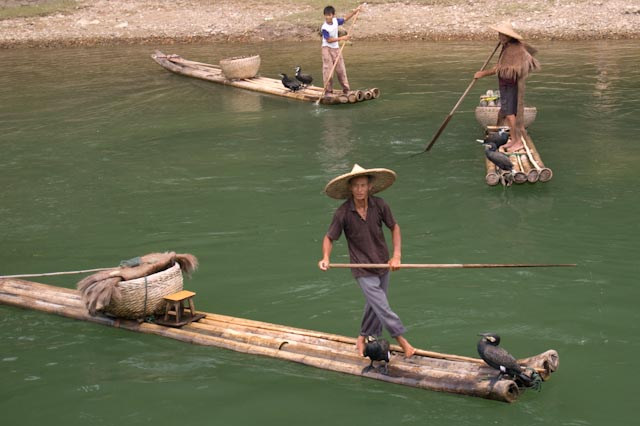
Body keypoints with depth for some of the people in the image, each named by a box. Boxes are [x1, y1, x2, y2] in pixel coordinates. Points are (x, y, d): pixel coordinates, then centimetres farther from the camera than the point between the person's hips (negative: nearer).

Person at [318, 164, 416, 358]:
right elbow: (329, 238, -6)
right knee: (382, 307, -10)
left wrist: (396, 256, -4)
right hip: (363, 269, -4)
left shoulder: (379, 205, -9)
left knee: (374, 306, 17)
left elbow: (394, 227, 4)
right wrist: (326, 258, -24)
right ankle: (402, 340, 3)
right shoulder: (343, 213, -16)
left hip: (382, 263, 4)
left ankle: (363, 339, 37)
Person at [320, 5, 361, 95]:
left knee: (341, 69, 9)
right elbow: (329, 40, -20)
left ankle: (346, 89, 16)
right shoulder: (324, 28, -21)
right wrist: (342, 38, -20)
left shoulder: (336, 21, -3)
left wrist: (355, 11, 10)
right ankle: (328, 90, -3)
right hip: (327, 49, -6)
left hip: (336, 48, 6)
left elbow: (345, 19, 14)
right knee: (328, 70, -8)